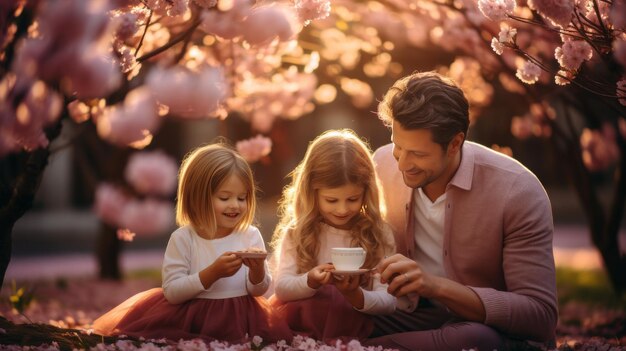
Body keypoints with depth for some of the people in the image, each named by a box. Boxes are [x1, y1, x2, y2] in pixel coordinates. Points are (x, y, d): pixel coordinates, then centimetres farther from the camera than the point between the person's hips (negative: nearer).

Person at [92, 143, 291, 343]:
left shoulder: (251, 236, 0)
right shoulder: (183, 239, -7)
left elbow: (259, 291, 4)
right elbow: (171, 292, -13)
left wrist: (257, 271, -18)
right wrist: (212, 273, -23)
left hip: (239, 316, 2)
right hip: (191, 315, -2)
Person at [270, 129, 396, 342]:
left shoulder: (378, 234, 1)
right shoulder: (297, 232, 3)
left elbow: (388, 301, -5)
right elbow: (281, 288, -4)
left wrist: (356, 296, -26)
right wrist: (310, 282, -25)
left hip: (353, 323, 0)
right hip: (300, 317, 0)